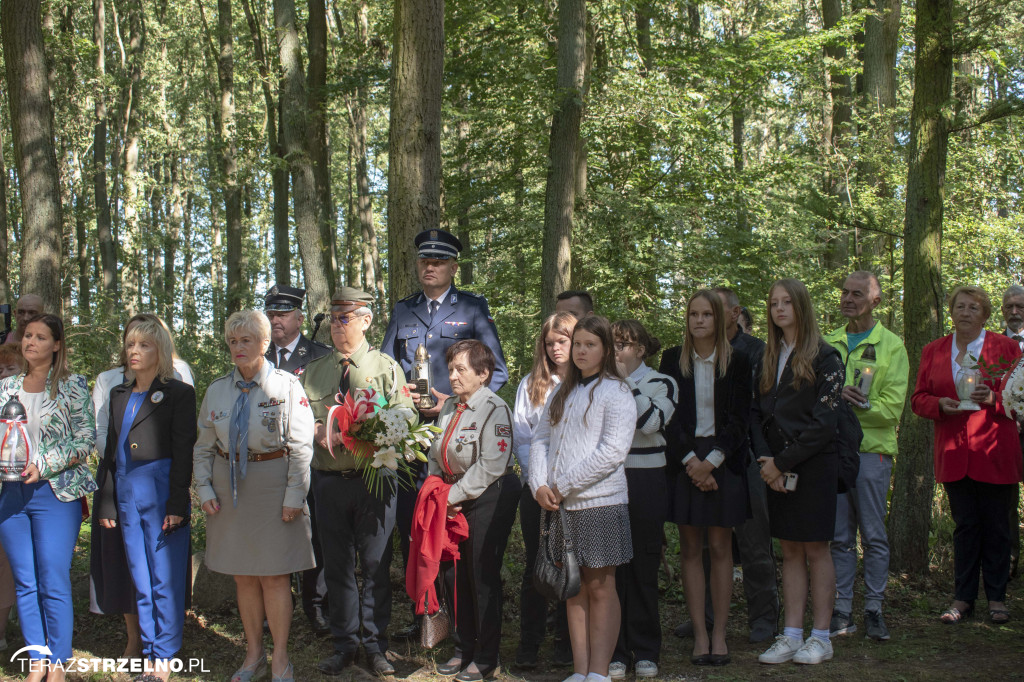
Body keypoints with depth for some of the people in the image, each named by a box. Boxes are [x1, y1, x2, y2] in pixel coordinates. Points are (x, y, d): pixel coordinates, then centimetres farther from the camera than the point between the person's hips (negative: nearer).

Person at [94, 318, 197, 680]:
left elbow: (183, 452, -7)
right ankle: (149, 653, 17)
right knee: (140, 579, 9)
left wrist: (177, 504, -13)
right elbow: (110, 451, 19)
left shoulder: (178, 393, -1)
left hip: (161, 493, -6)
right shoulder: (119, 394, 17)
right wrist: (105, 501, 14)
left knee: (165, 579, -3)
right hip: (126, 496, 6)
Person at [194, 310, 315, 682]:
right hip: (229, 487, 4)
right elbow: (203, 446, 13)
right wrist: (204, 490, 3)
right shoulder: (217, 389, 8)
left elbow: (301, 446, -5)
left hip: (272, 485, -4)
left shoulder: (286, 385, -3)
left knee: (274, 577, 0)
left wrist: (294, 495, -10)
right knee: (243, 577, 10)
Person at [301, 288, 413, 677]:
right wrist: (318, 431, -11)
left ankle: (375, 646, 14)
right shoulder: (313, 372, 14)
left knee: (376, 565, 3)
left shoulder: (387, 368, 5)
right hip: (329, 481, 3)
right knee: (337, 565, 8)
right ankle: (344, 645, 19)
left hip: (374, 480, -2)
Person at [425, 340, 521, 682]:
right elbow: (436, 456, 19)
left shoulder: (494, 409, -14)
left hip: (489, 499, -8)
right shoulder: (449, 407, 11)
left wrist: (453, 495, -17)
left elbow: (490, 466, -20)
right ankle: (463, 649, 26)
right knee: (452, 573, 10)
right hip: (453, 502, 8)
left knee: (482, 576, -2)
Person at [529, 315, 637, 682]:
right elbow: (541, 439, 13)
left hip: (599, 502, -6)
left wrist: (563, 485, -13)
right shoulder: (563, 392, 17)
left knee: (600, 587, -1)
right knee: (573, 588, 8)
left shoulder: (616, 392, -4)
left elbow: (612, 451, -14)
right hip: (559, 504, 6)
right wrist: (540, 485, -4)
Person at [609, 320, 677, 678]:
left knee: (643, 568, 3)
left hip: (646, 484, -2)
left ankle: (646, 651, 13)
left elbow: (652, 422, -14)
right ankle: (615, 651, 9)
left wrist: (627, 381, -10)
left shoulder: (661, 383, 6)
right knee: (610, 569, 1)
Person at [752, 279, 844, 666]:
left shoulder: (824, 358, -6)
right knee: (790, 551, 7)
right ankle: (792, 636, 11)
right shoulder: (767, 359, 12)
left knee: (815, 549, 0)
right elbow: (758, 413, 8)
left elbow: (824, 421, -12)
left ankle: (821, 637, 7)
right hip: (777, 468, 5)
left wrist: (782, 462, -13)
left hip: (813, 464, -5)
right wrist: (766, 460, -7)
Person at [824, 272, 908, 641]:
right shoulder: (829, 343, 14)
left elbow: (892, 407, -7)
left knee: (873, 535, 3)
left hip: (871, 450, -3)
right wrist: (837, 396, -13)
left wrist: (846, 405, -15)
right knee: (839, 537, 7)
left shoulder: (891, 346, 2)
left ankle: (874, 609, 11)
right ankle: (842, 610, 13)